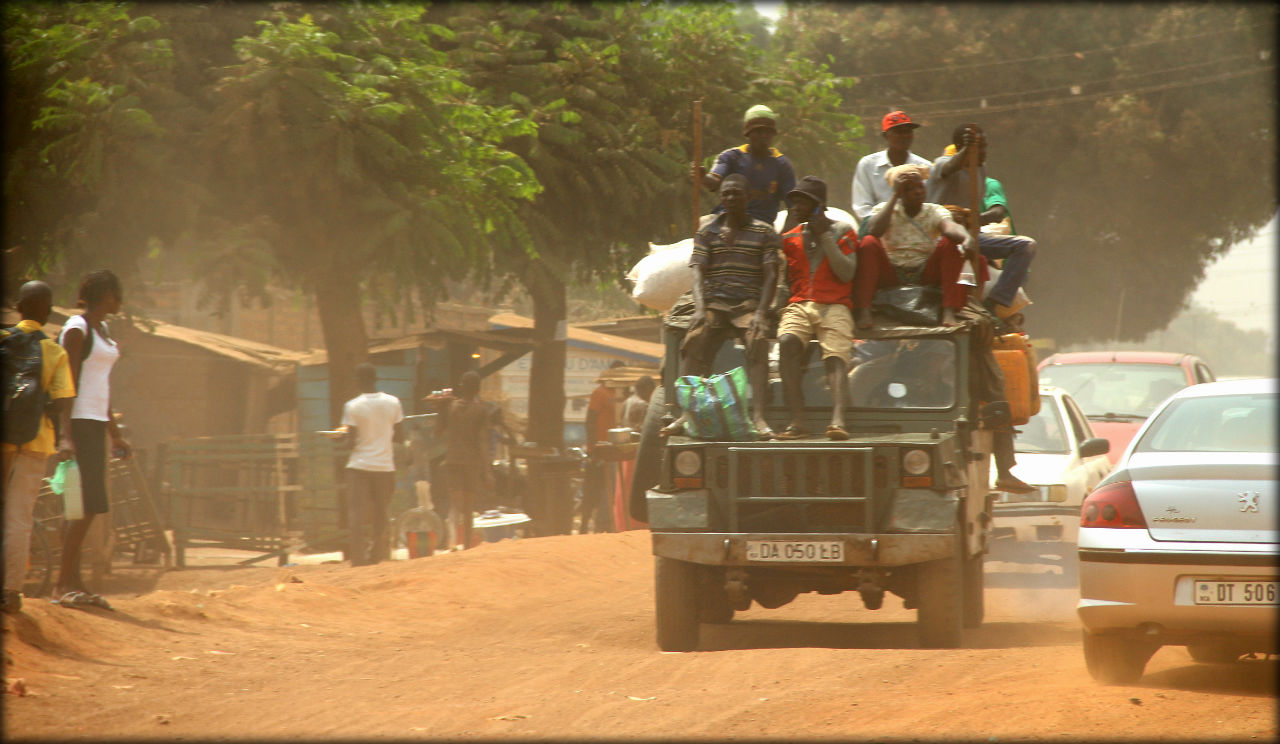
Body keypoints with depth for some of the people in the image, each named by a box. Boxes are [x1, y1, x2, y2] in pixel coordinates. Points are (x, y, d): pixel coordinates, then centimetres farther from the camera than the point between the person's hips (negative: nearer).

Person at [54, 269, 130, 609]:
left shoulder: (102, 330, 18)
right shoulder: (77, 329, -10)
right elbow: (69, 384, -16)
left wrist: (115, 434, 26)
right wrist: (66, 436, -24)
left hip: (96, 424, 9)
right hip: (79, 423, -9)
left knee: (84, 507, 7)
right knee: (86, 506, -13)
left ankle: (73, 582, 8)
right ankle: (64, 584, -12)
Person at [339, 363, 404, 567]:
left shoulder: (352, 407, -8)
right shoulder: (393, 403, 2)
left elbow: (351, 440, -10)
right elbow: (400, 436, 6)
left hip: (359, 466, -3)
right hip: (385, 466, 3)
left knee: (357, 514, -3)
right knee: (380, 515, 14)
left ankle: (358, 559, -10)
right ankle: (377, 556, 16)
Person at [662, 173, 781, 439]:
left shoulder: (763, 232, 9)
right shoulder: (707, 231, 13)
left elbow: (770, 276, 1)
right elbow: (698, 272, 3)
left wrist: (761, 313, -16)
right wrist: (700, 309, -16)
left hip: (748, 304, -1)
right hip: (714, 302, 1)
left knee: (758, 341, -32)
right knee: (695, 339, -29)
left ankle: (758, 417, -40)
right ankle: (686, 413, -35)